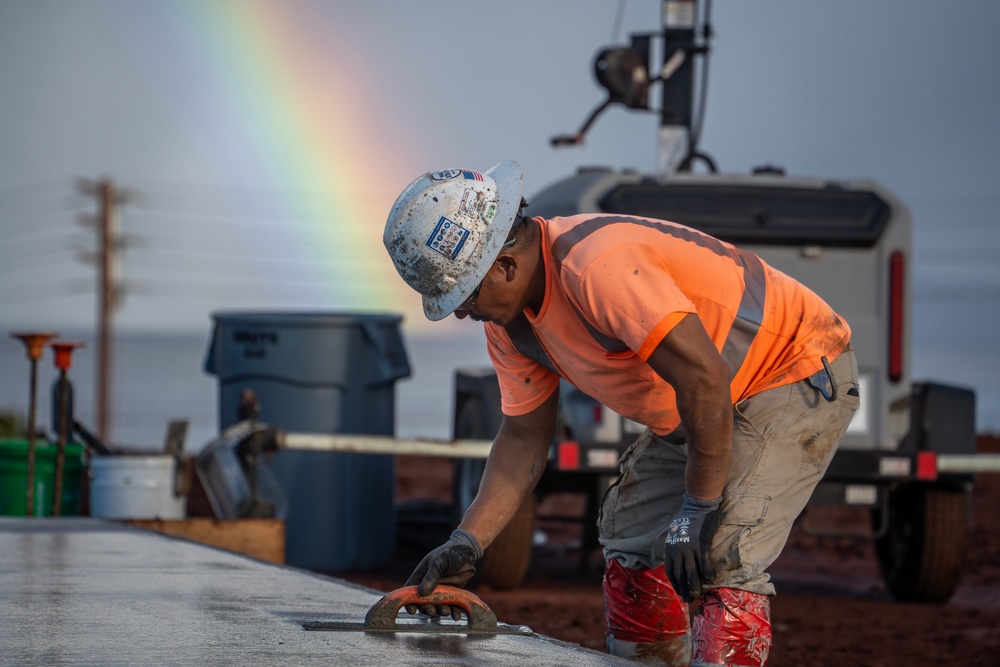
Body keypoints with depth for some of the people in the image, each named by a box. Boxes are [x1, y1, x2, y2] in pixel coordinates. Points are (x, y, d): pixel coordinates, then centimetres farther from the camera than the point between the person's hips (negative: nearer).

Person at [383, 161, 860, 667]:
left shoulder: (598, 266, -33)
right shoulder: (508, 319, -1)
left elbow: (706, 378, -34)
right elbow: (524, 437, 8)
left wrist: (698, 508, -26)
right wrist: (466, 544, -3)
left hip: (801, 379, -10)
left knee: (723, 559, -23)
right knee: (632, 543, 12)